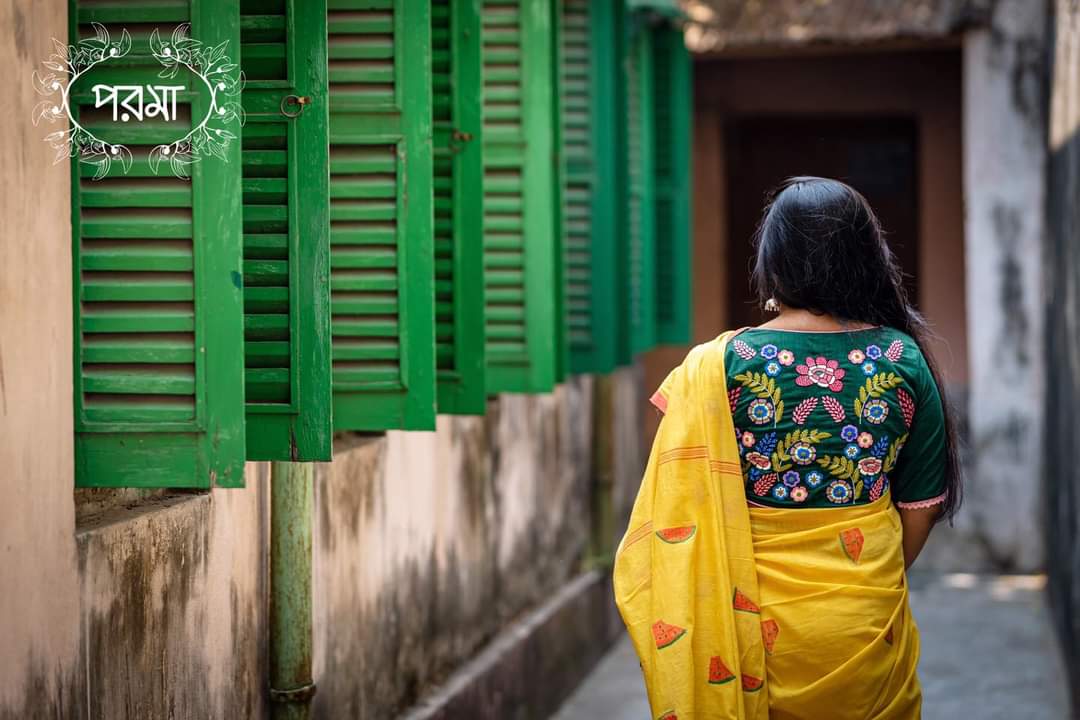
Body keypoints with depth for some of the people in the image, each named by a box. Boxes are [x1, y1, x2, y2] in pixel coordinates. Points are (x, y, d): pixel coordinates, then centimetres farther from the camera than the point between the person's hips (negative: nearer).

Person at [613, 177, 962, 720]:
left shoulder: (717, 367, -12)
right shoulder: (904, 361, -6)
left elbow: (684, 513, -8)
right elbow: (920, 508, 2)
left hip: (755, 613, -1)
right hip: (867, 622, 2)